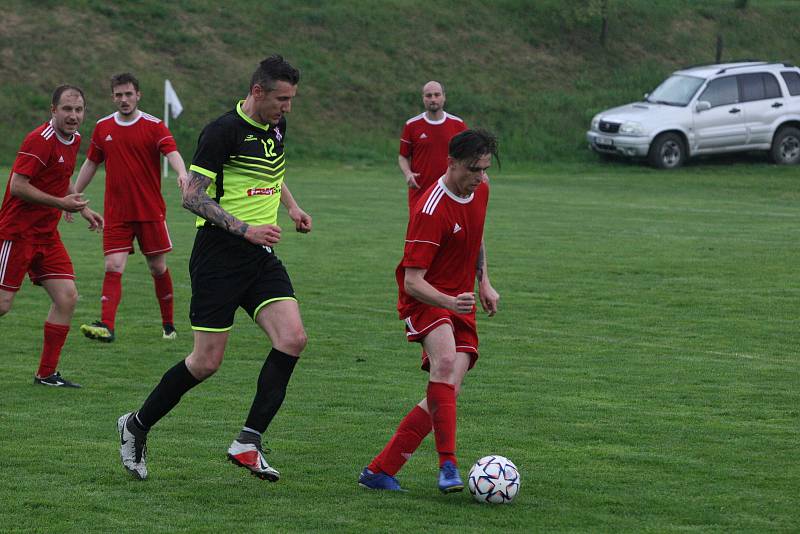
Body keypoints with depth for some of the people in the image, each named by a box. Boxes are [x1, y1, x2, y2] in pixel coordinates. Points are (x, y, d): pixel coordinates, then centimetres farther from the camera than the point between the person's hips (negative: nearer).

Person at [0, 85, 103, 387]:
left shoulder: (74, 140, 9)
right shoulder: (40, 140, -18)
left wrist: (83, 209, 16)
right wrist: (61, 203, -21)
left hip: (46, 235, 8)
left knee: (67, 298, 0)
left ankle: (47, 374, 7)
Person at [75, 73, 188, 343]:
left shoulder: (154, 126, -4)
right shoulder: (103, 127, 7)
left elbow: (172, 152, -20)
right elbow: (91, 163, 18)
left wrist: (182, 173, -41)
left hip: (151, 211, -2)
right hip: (116, 214, 2)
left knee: (158, 268, 6)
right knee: (113, 267, -11)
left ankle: (168, 324, 22)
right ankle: (107, 326, -20)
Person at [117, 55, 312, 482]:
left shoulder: (277, 127, 10)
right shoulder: (223, 131, -15)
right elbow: (192, 196, -16)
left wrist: (291, 205, 16)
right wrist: (245, 229, -22)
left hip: (260, 256, 7)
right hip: (219, 258, -7)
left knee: (292, 339, -12)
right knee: (206, 362, -3)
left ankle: (247, 443, -7)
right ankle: (136, 426, 19)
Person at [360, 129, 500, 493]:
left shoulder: (480, 189, 2)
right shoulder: (431, 210, -23)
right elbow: (412, 282, -25)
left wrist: (483, 282, 18)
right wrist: (449, 302, -41)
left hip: (460, 303, 7)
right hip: (425, 299, -7)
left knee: (447, 392, -6)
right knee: (446, 361, -36)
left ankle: (379, 471, 0)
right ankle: (448, 466, -35)